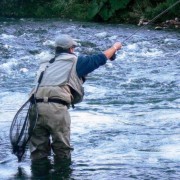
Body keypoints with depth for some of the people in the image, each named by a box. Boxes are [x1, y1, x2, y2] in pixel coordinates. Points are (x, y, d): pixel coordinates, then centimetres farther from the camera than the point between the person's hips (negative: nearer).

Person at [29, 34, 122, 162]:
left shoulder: (46, 65, 27)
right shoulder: (75, 61, 13)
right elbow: (101, 58, 21)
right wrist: (115, 47, 38)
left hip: (36, 106, 5)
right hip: (56, 108, -5)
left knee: (38, 152, 9)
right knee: (62, 152, 6)